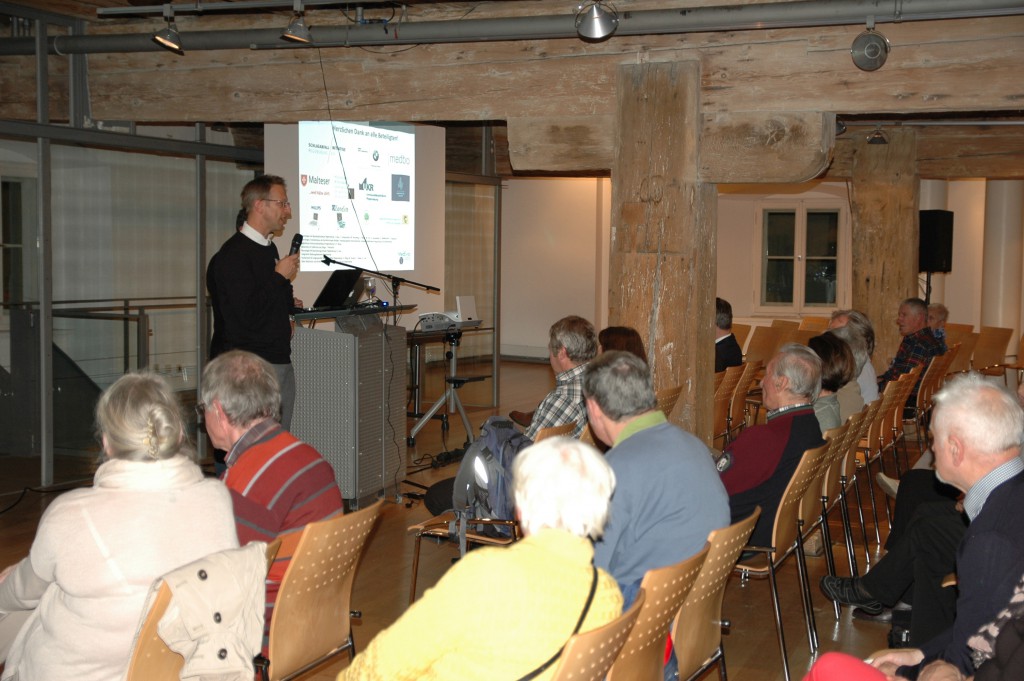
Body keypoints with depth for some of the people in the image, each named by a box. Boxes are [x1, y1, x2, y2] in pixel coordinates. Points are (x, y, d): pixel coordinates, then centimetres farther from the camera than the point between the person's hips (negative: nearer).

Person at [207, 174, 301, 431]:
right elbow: (248, 317, -22)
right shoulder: (233, 255, -15)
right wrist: (280, 277, -13)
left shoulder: (269, 248, 16)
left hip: (280, 361, 9)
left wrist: (287, 305, 12)